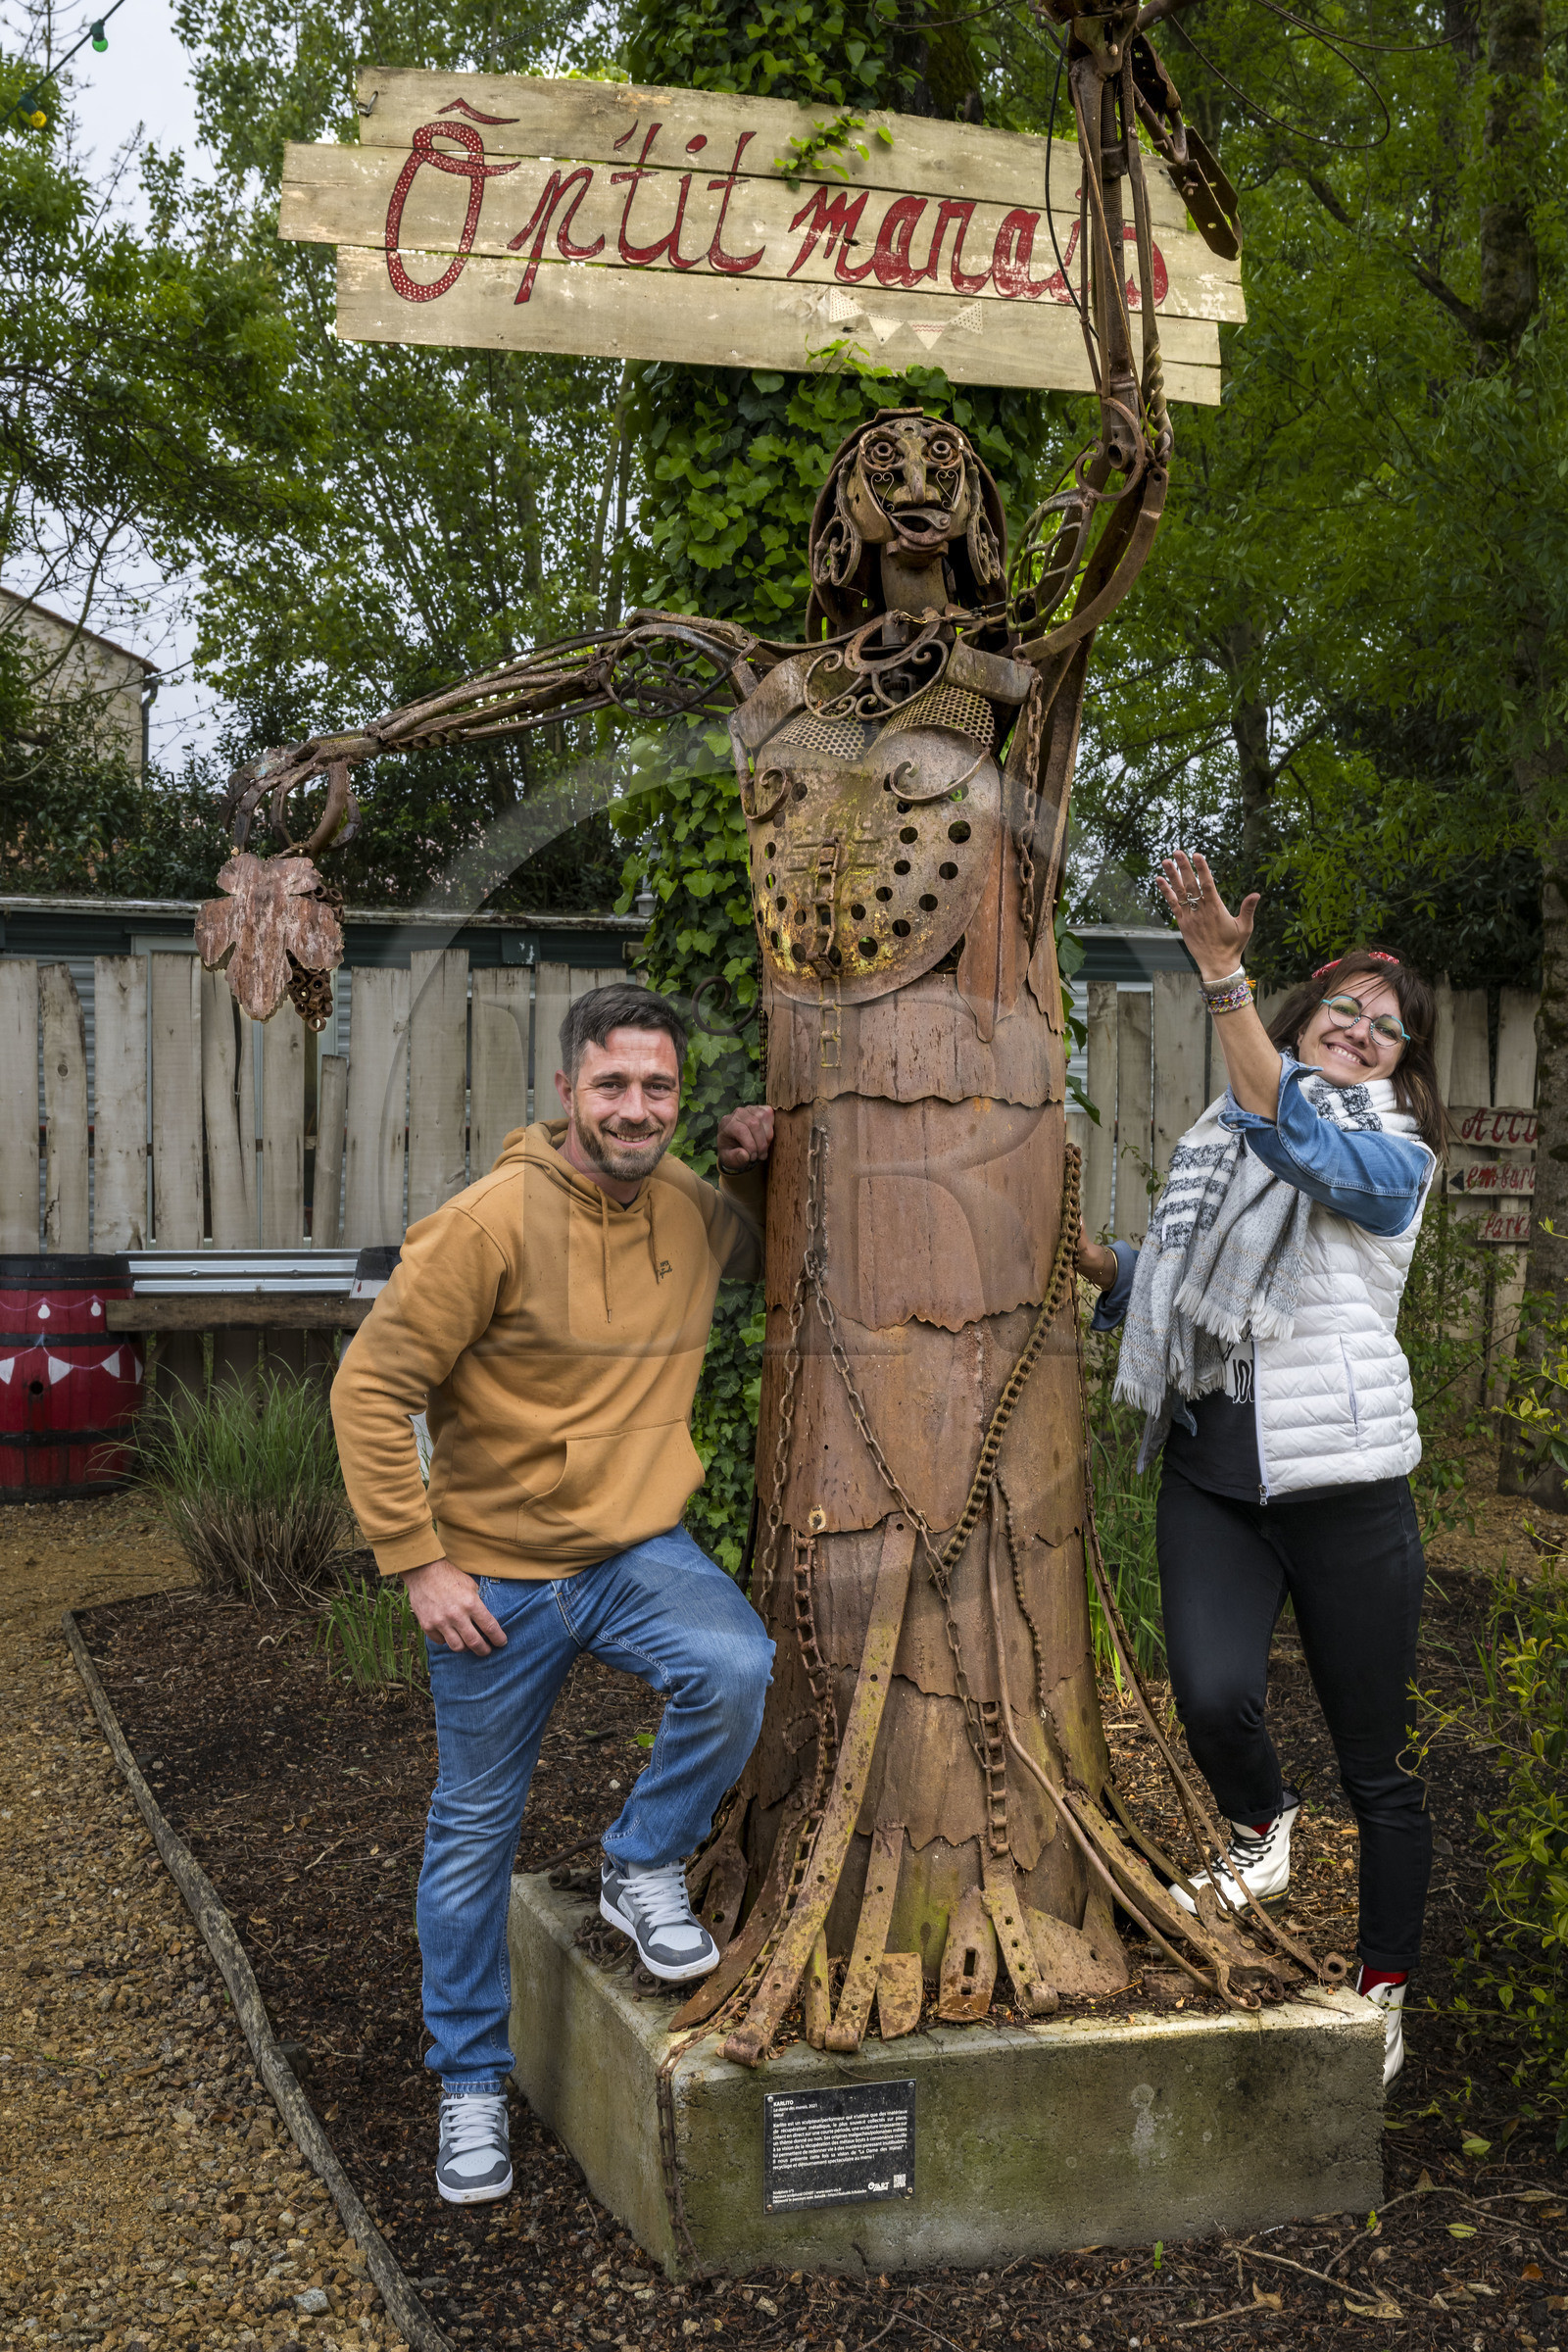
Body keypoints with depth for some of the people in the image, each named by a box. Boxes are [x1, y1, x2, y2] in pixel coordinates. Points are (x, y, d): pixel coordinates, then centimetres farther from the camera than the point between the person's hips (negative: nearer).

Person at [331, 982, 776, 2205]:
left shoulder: (690, 1207, 0)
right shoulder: (497, 1220, -18)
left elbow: (768, 1256, 25)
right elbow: (372, 1388, -15)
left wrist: (757, 1169, 3)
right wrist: (418, 1564, -17)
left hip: (640, 1550, 3)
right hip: (497, 1575, -3)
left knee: (736, 1669, -27)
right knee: (475, 1831, 9)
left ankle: (644, 1868, 1)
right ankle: (472, 2080, 29)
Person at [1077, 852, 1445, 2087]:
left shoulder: (1396, 1156, 0)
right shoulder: (1216, 1142, 15)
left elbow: (1298, 1136, -21)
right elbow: (1169, 1288, 24)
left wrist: (1222, 972, -30)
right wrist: (1091, 1254, 4)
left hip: (1343, 1475, -3)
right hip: (1211, 1465, 3)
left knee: (1377, 1763, 3)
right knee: (1213, 1694, -20)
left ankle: (1383, 1994, 22)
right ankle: (1262, 1831, 15)